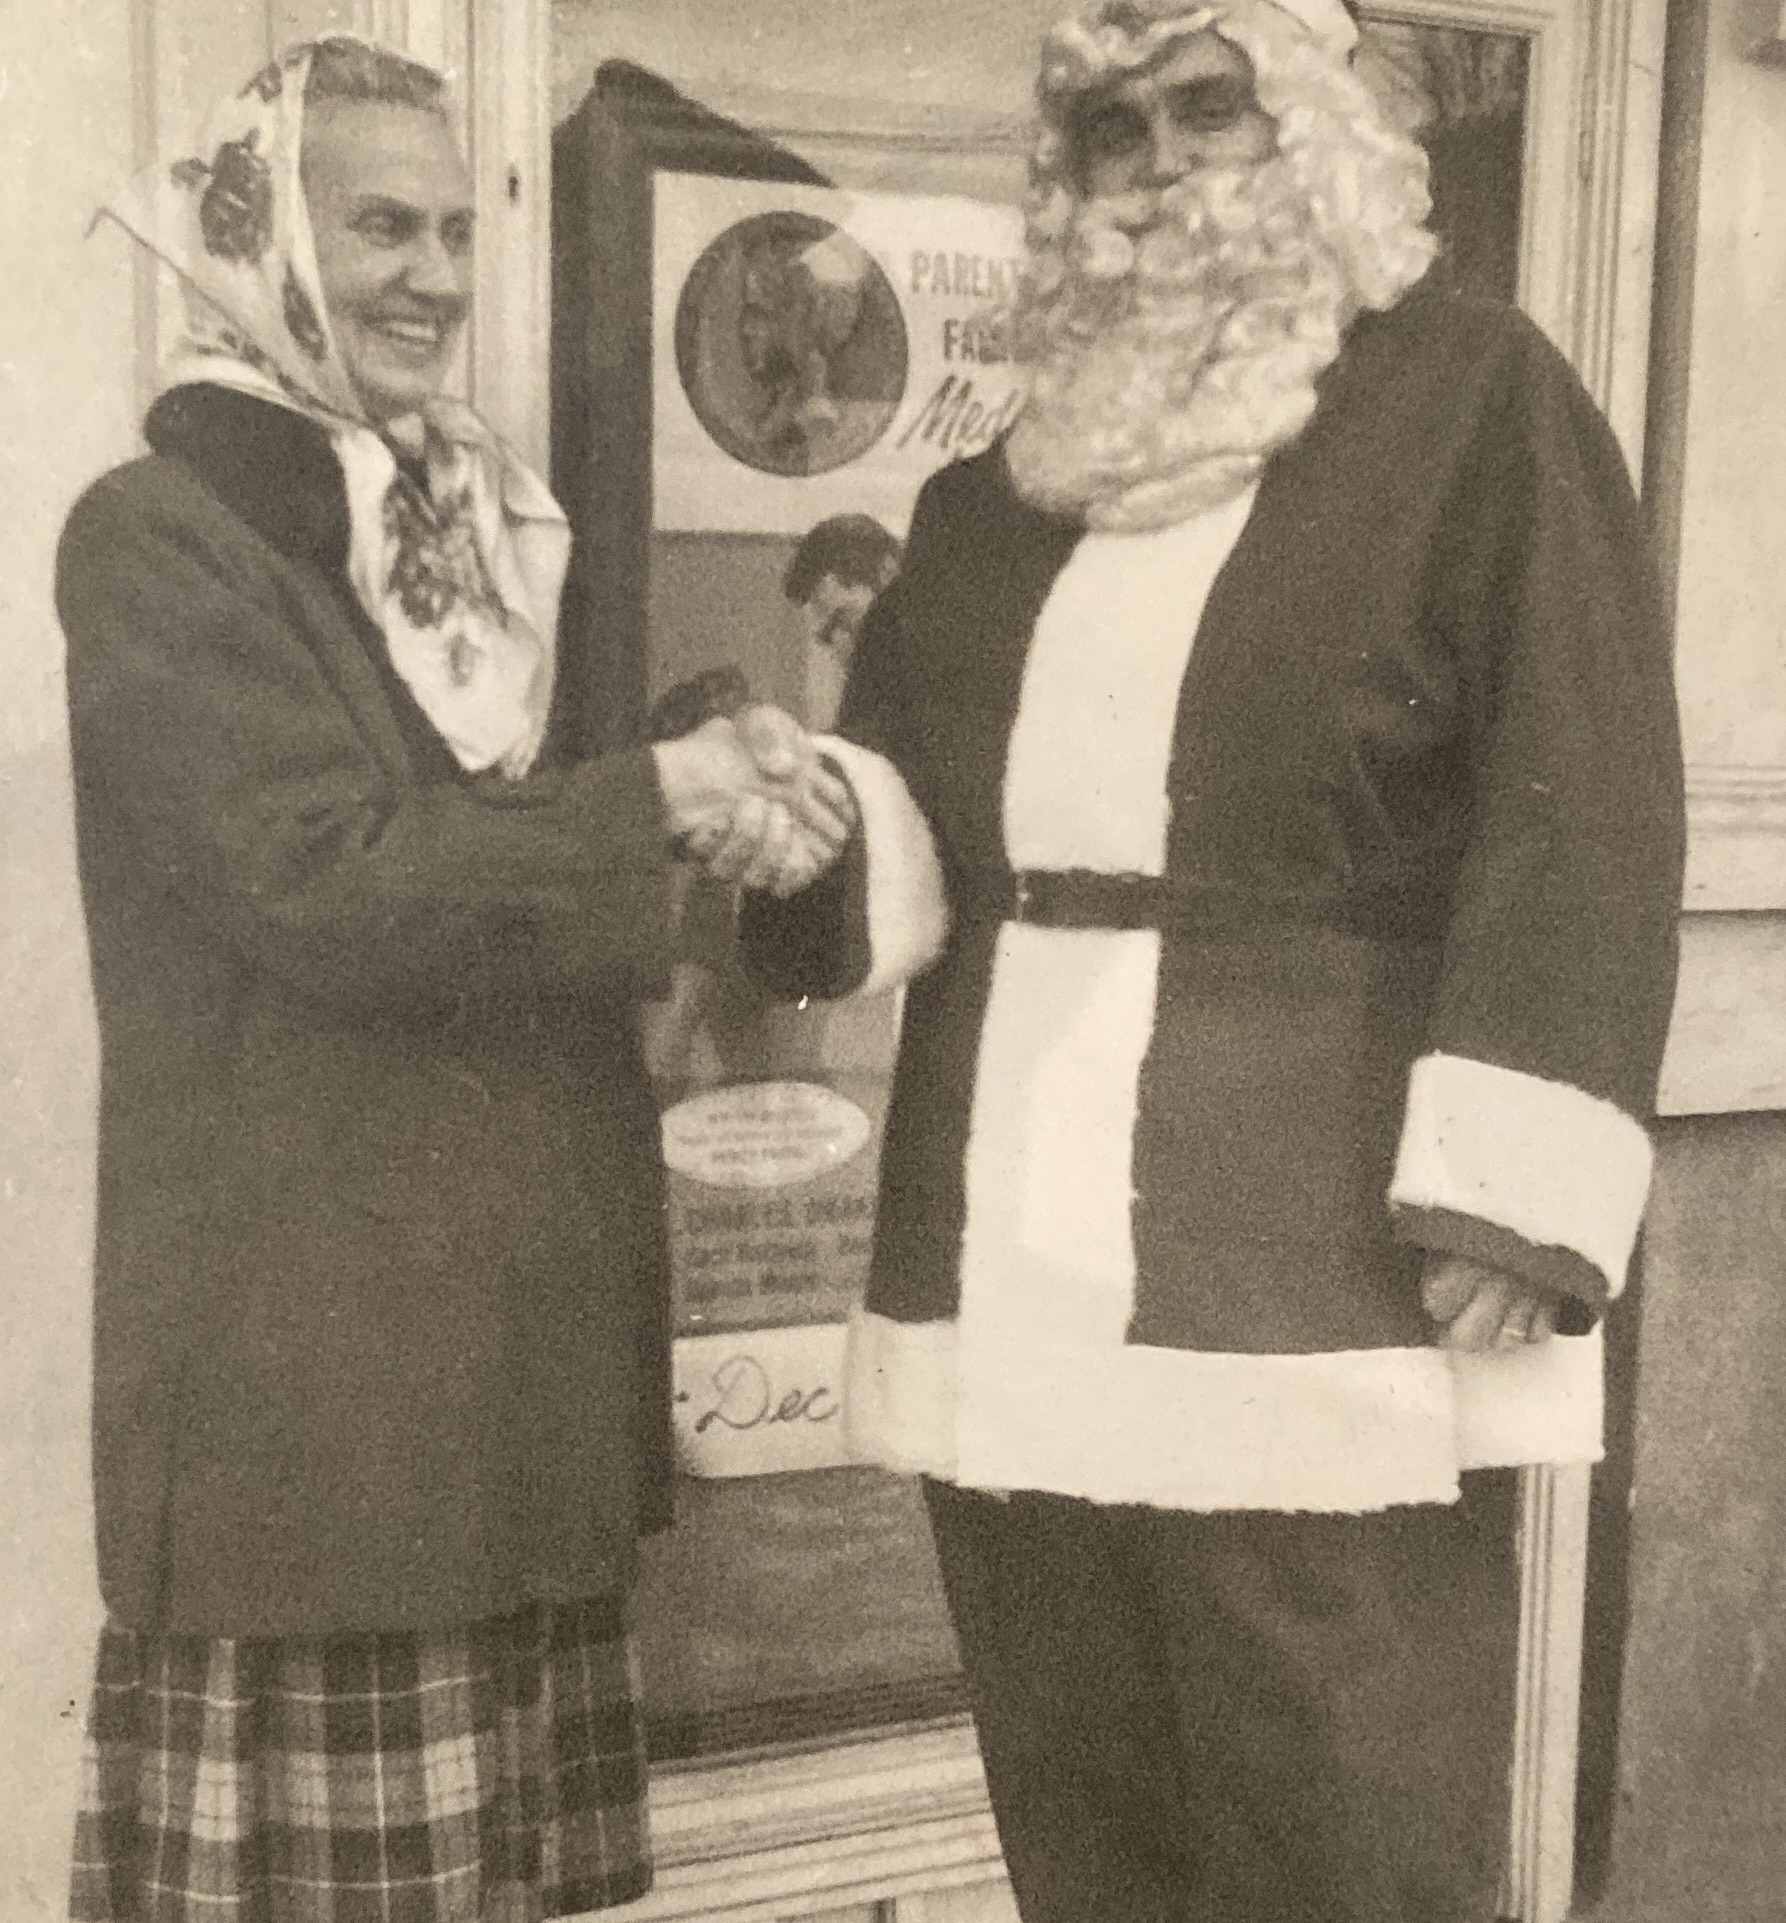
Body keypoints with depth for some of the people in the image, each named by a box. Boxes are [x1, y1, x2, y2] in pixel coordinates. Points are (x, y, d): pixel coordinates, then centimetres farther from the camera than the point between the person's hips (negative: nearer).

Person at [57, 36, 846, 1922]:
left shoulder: (481, 526, 16)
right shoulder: (156, 535, -7)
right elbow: (329, 884, -16)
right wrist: (655, 797, -11)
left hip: (525, 1318, 7)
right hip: (310, 1347, -7)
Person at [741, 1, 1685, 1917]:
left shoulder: (1472, 398, 1)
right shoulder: (1000, 484, 17)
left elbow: (1575, 817, -8)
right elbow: (909, 823, 19)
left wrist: (1507, 1199, -17)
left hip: (1321, 1300, -5)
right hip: (1012, 1303, 6)